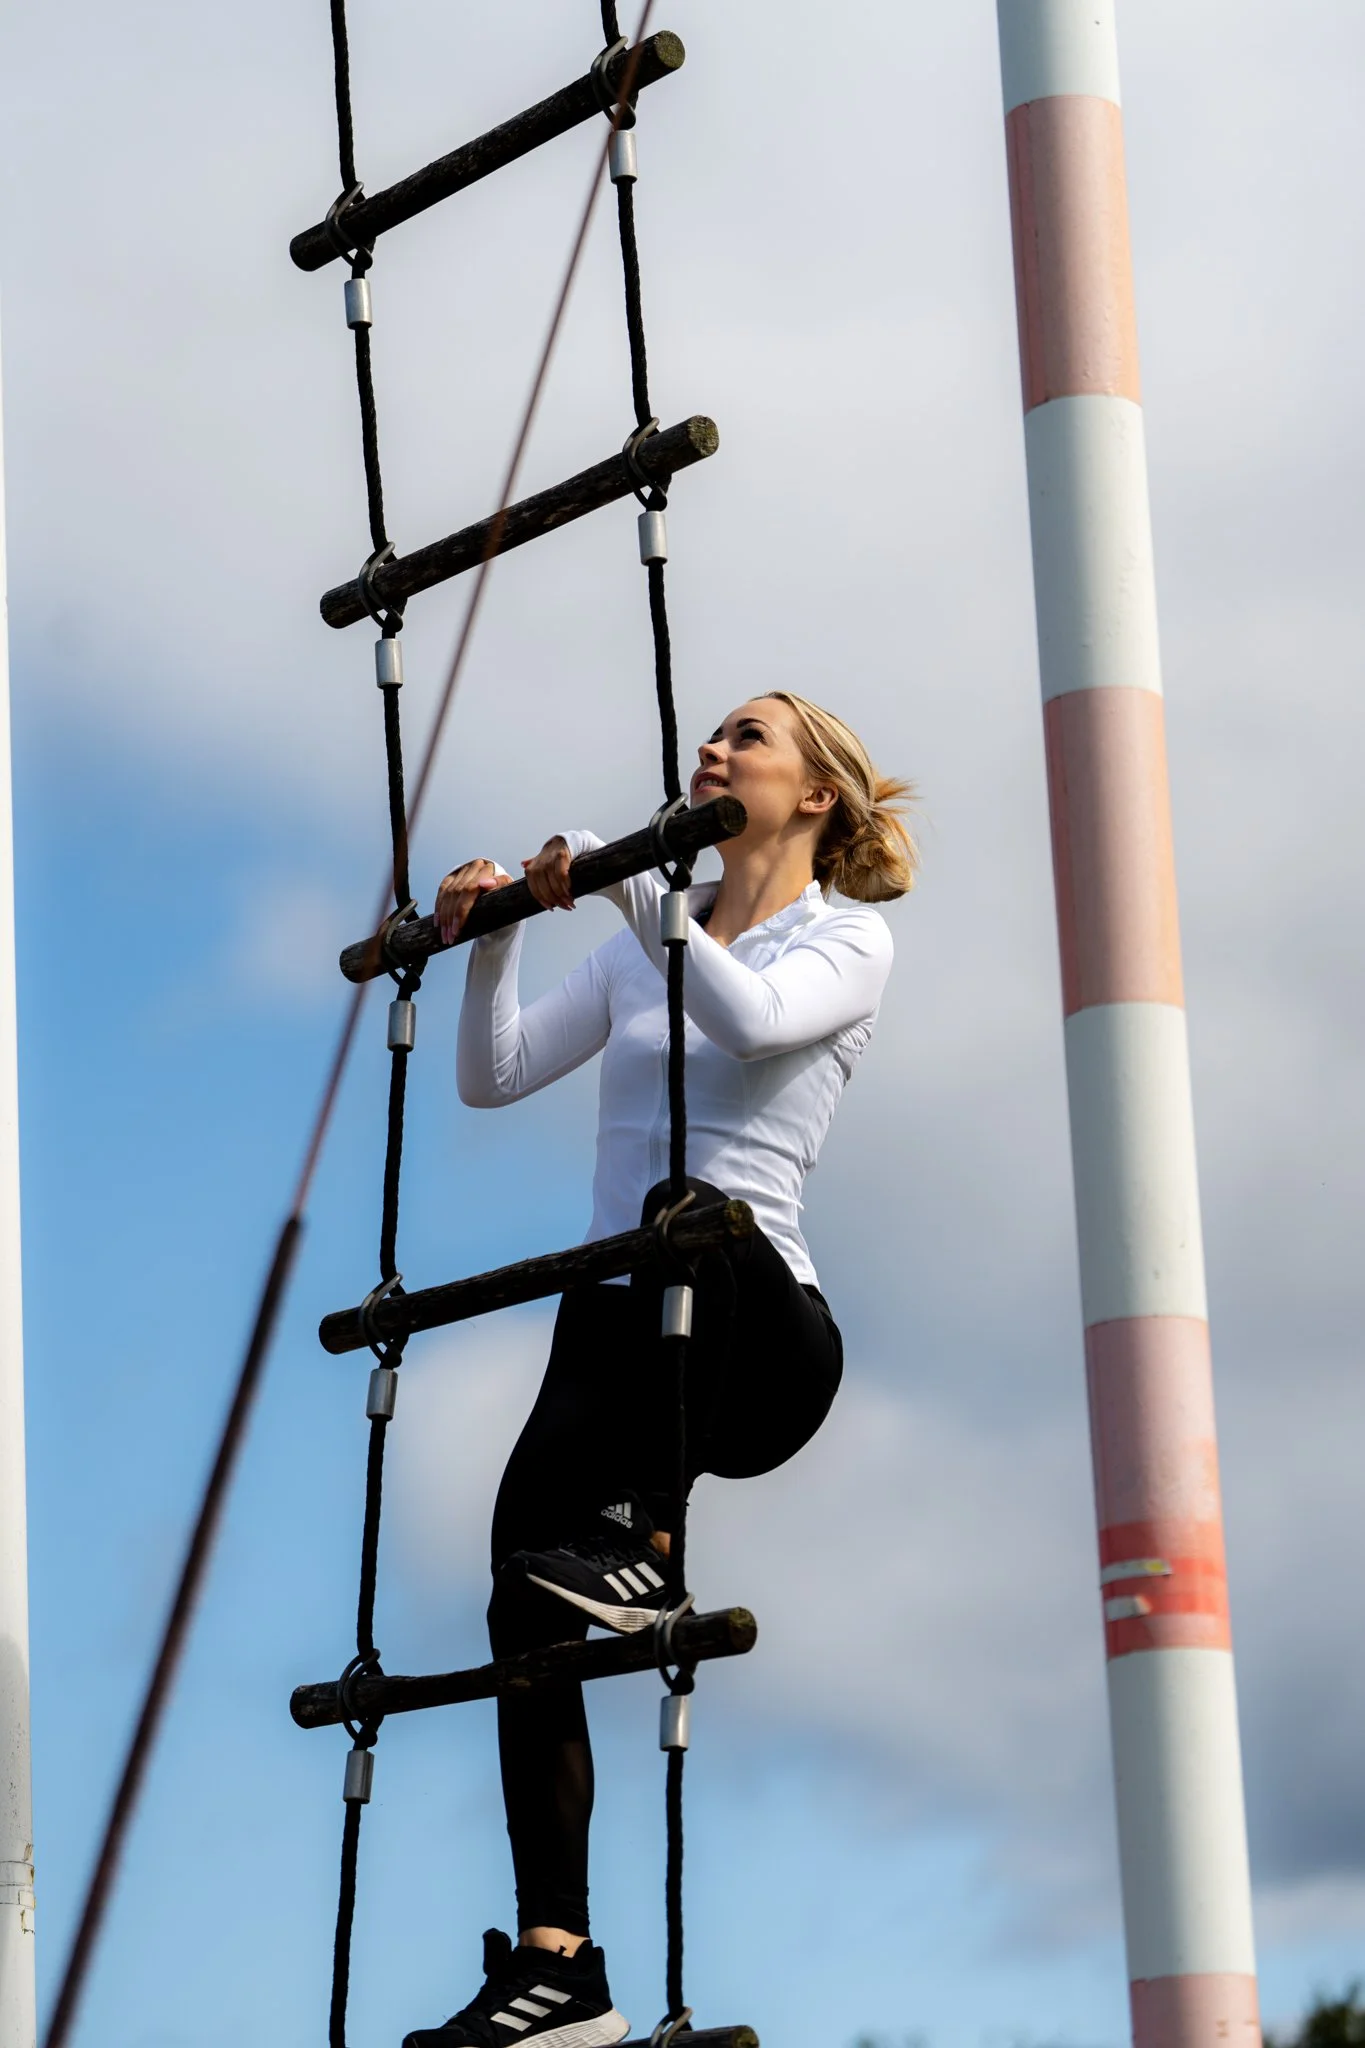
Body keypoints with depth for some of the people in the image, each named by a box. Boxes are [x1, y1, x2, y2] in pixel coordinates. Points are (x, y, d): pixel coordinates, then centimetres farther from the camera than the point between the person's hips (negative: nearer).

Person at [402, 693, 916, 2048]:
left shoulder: (845, 941, 4)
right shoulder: (644, 947, 22)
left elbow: (751, 1017, -18)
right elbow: (492, 1076, 18)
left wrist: (627, 882, -18)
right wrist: (492, 940, 4)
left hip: (758, 1335, -5)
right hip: (619, 1327, 5)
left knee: (693, 1205, -41)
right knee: (527, 1598, -15)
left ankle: (646, 1544, -32)